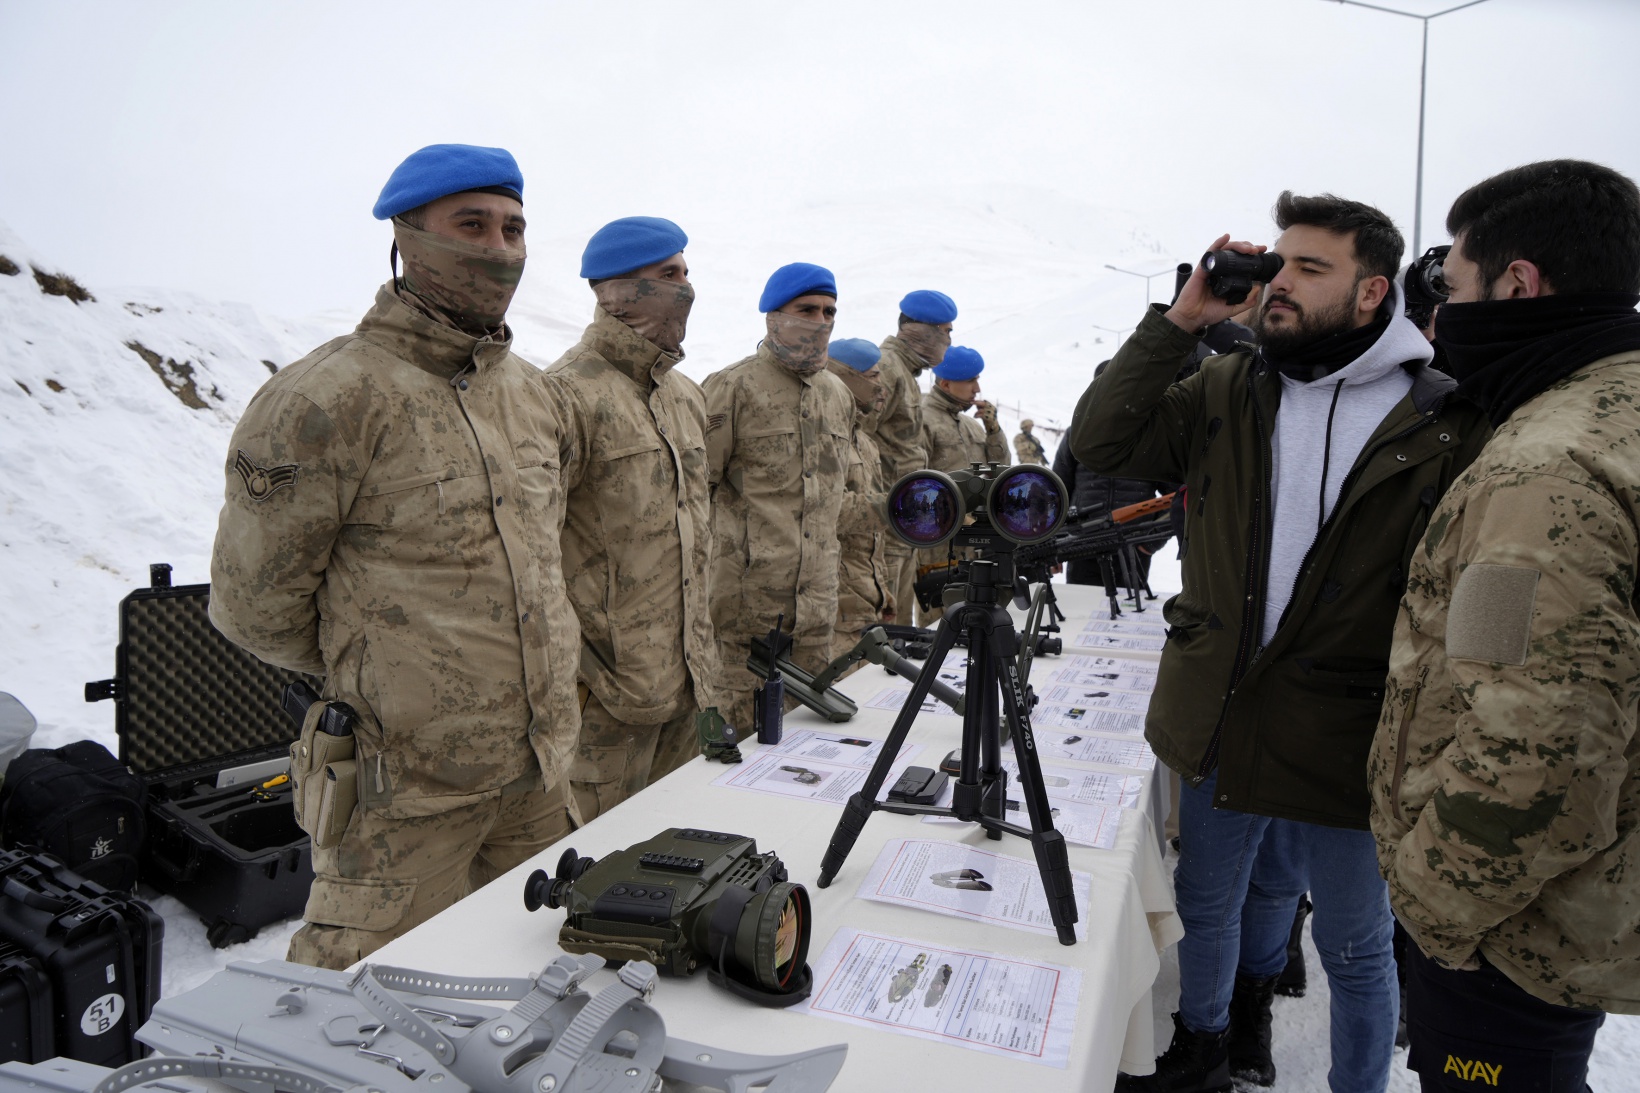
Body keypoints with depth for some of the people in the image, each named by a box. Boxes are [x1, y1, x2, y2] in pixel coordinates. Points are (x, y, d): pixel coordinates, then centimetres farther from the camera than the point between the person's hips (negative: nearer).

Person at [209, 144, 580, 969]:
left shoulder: (528, 390, 7)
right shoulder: (327, 399, -16)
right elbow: (254, 604, -10)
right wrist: (366, 685, 3)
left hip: (542, 774, 7)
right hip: (408, 786, -7)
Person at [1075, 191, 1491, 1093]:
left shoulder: (1446, 425, -8)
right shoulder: (1227, 393, 3)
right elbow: (1100, 445, -5)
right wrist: (1179, 321, -10)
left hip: (1347, 746, -3)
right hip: (1217, 725, 4)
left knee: (1354, 950, 16)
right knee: (1205, 906, 23)